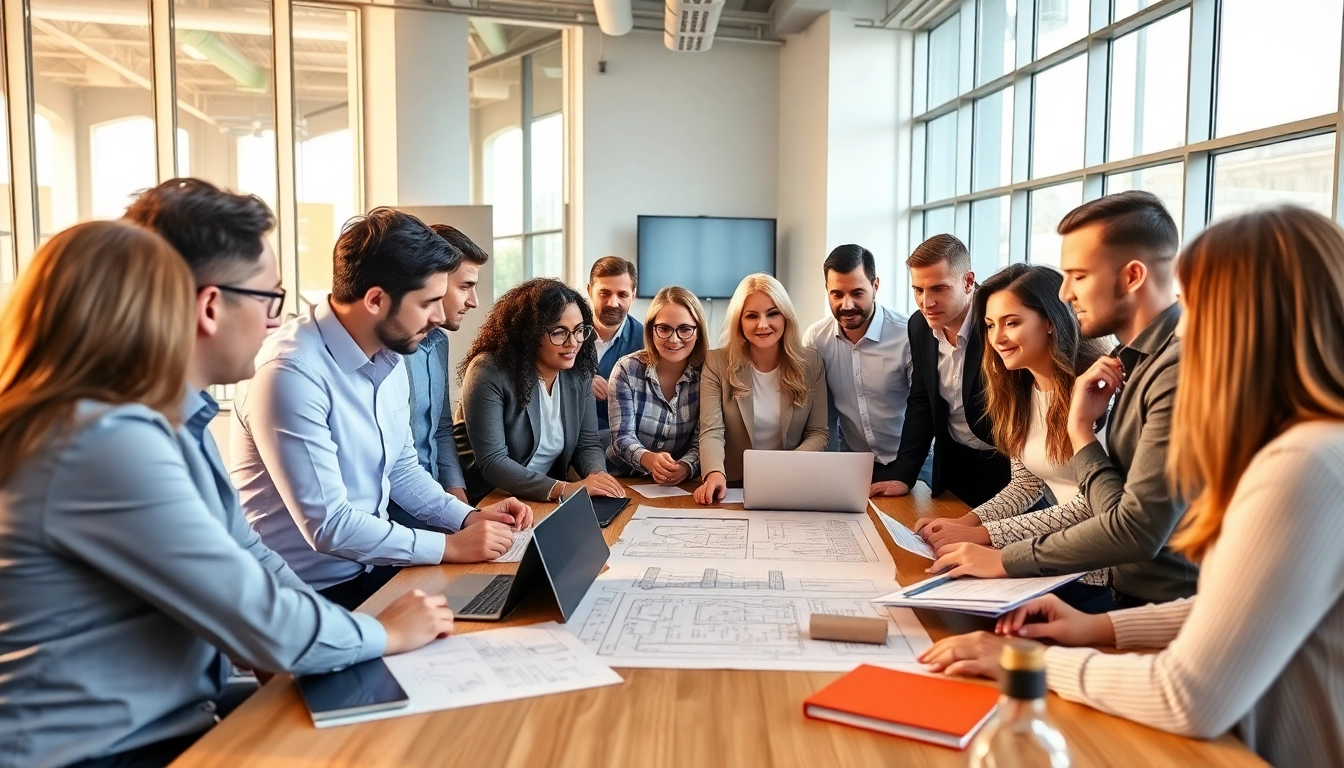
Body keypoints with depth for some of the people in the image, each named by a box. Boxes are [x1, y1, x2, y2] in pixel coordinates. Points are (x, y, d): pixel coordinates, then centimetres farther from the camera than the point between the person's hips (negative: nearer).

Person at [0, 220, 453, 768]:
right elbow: (263, 623, -22)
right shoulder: (111, 441, -25)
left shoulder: (125, 425, 7)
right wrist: (385, 633, -6)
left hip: (151, 724, 8)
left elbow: (241, 558, 4)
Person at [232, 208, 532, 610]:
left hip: (374, 570, 8)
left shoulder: (389, 357, 3)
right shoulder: (291, 373, -24)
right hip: (314, 594, -7)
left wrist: (467, 517, 0)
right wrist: (449, 546, -19)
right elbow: (327, 525, -25)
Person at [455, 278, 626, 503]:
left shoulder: (578, 372, -1)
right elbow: (492, 462, -23)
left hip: (547, 501, 6)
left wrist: (598, 476, -19)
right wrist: (563, 489, -31)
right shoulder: (490, 372, -18)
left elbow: (588, 443, 3)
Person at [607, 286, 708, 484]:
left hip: (681, 483, 2)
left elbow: (701, 441, -5)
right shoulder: (627, 370, -5)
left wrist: (686, 467, -26)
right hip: (623, 478, -1)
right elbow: (622, 437, -9)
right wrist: (649, 459, -29)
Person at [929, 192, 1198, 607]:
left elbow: (1135, 530, -23)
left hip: (1166, 614, -7)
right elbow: (1116, 506, 7)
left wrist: (1007, 559, -15)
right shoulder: (1136, 359, 9)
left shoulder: (1180, 367, -20)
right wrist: (1083, 429, -7)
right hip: (1128, 596, 7)